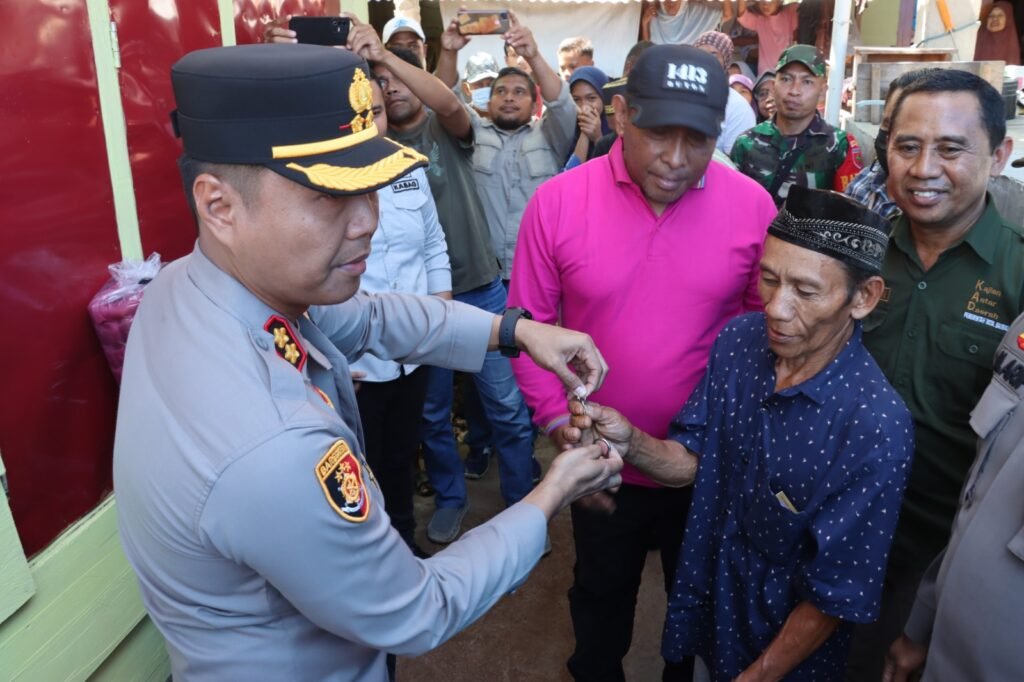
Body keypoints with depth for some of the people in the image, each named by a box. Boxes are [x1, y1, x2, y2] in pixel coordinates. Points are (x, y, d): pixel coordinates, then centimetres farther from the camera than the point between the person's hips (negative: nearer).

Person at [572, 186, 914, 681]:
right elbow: (691, 463, -6)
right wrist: (629, 443, -25)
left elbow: (838, 598, -20)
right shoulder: (738, 341, -14)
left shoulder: (877, 430, -29)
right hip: (706, 599, 4)